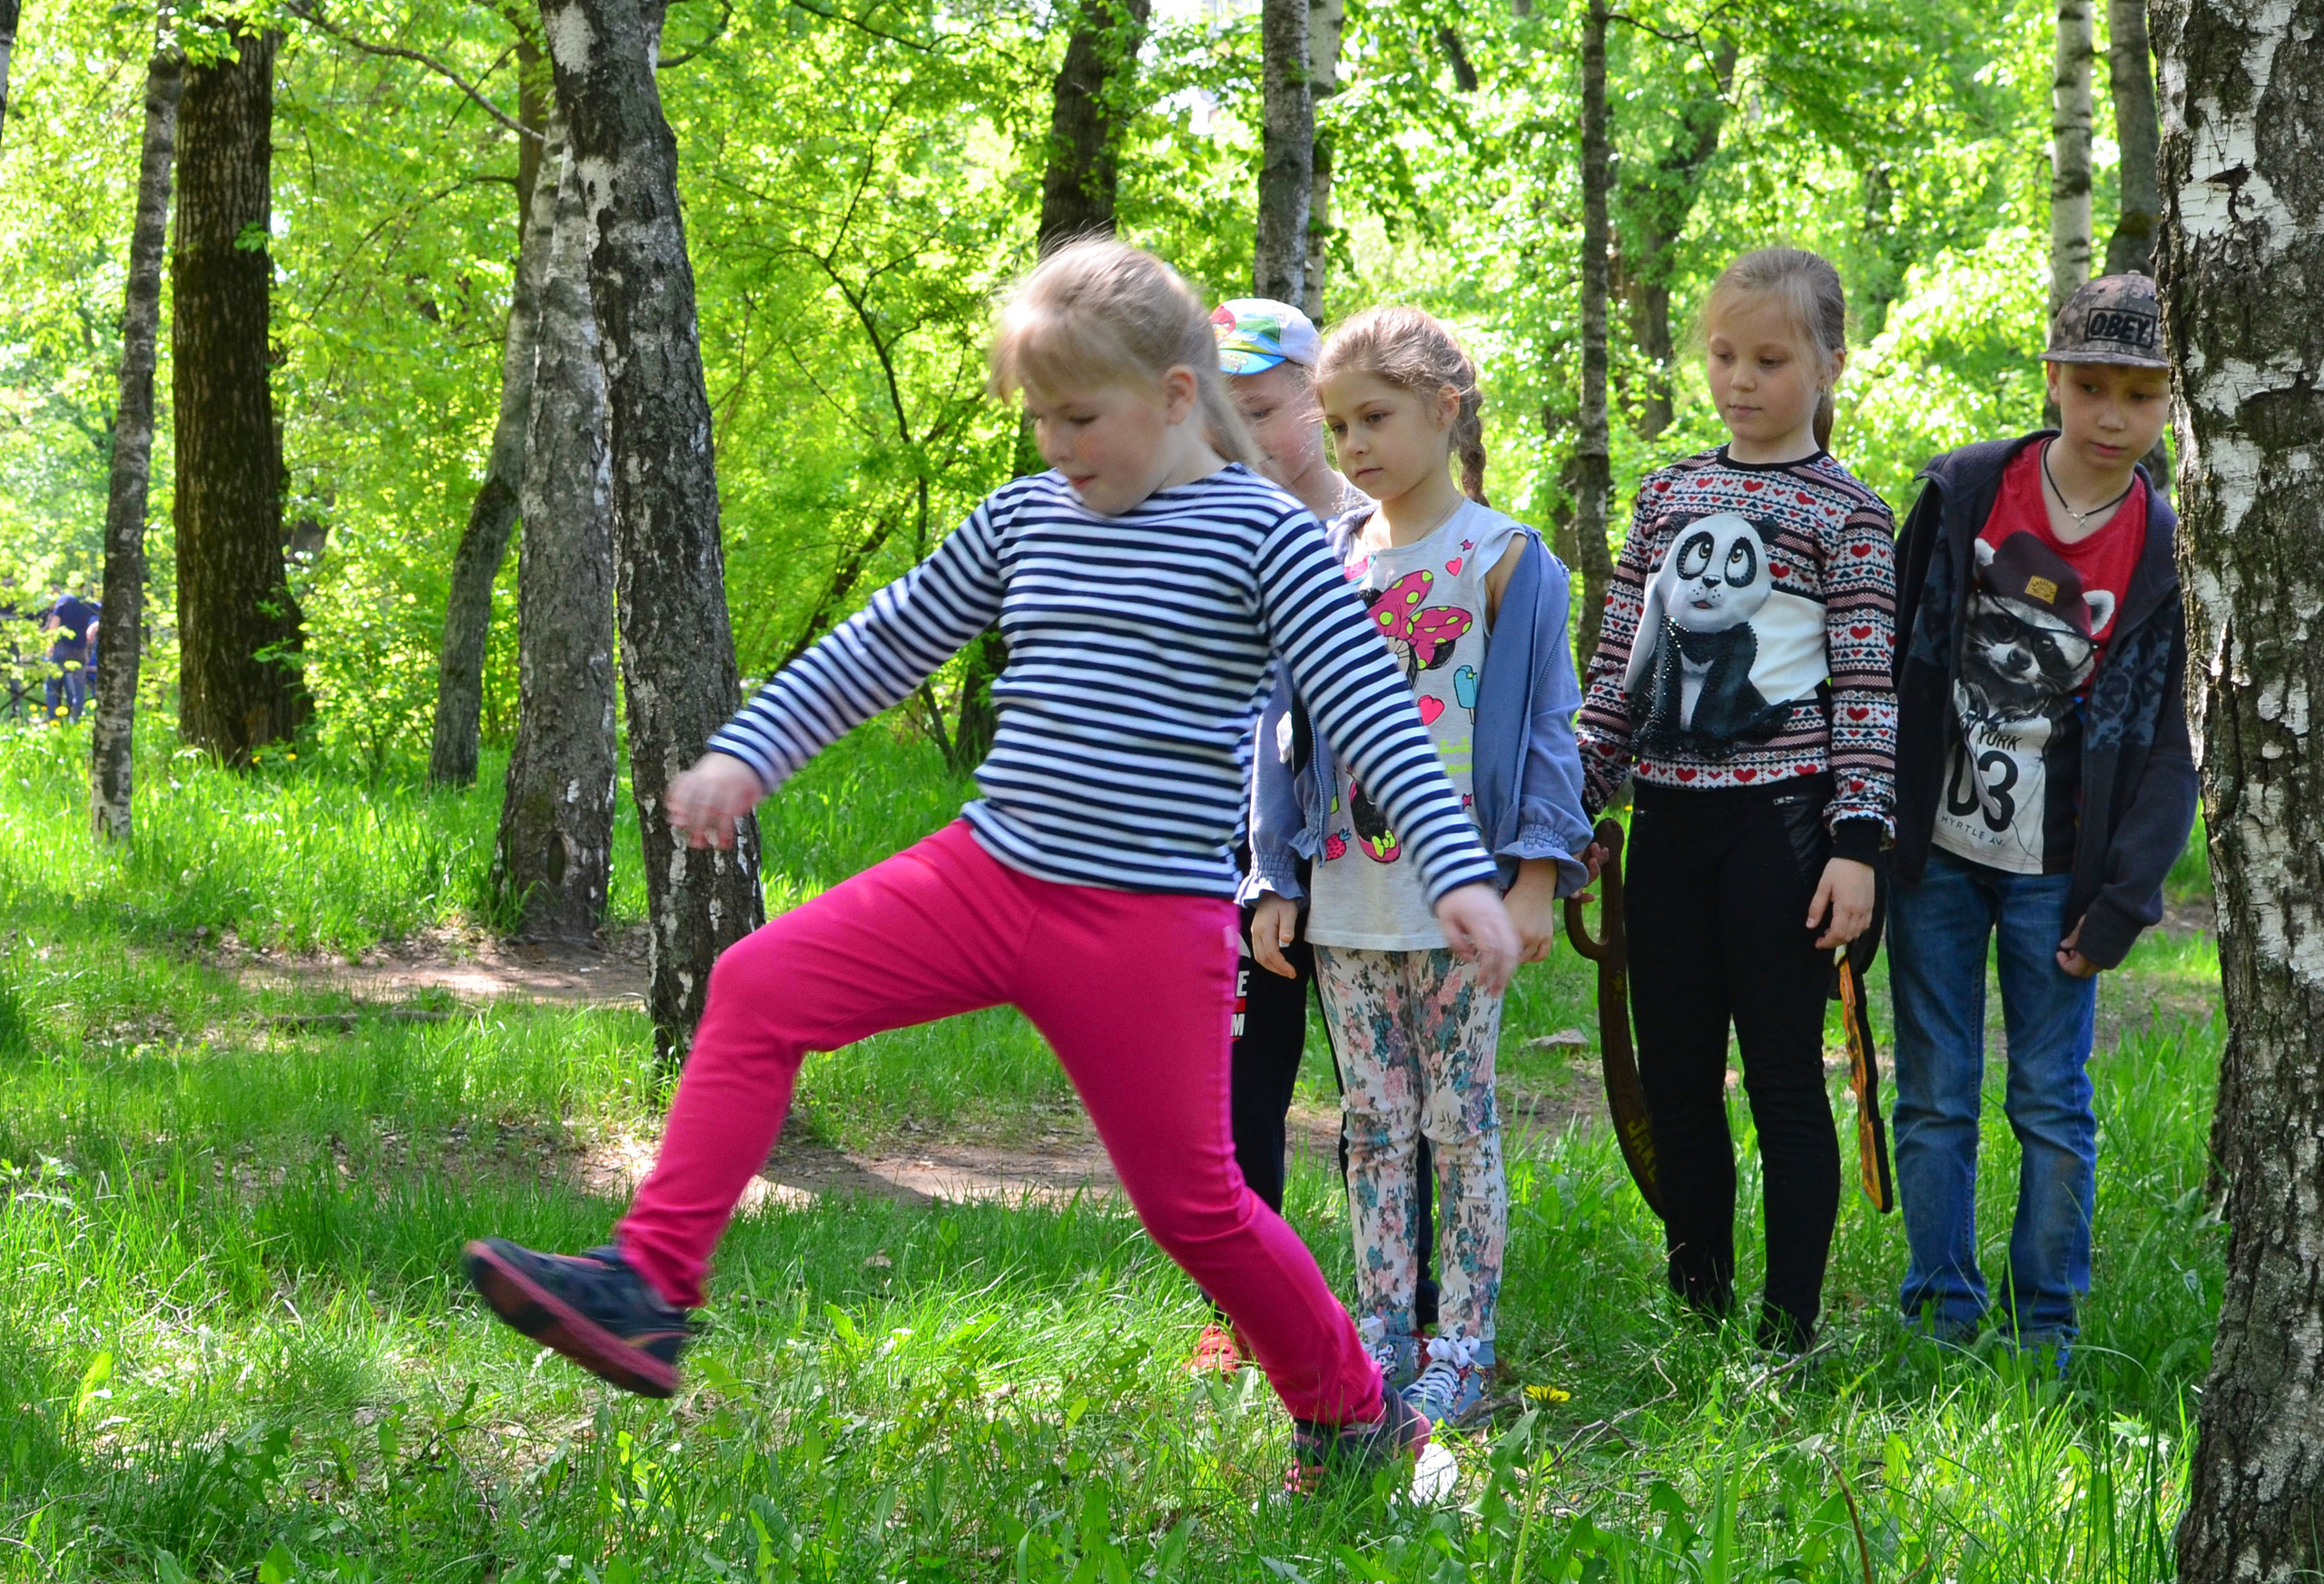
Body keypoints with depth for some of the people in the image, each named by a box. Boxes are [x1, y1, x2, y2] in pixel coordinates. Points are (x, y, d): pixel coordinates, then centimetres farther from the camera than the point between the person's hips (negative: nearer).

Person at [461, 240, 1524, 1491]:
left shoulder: (1259, 534, -7)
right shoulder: (1023, 519, 10)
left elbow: (1371, 706, -12)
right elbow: (883, 647, 20)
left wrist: (1458, 871, -21)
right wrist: (747, 751, 15)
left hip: (1149, 918, -6)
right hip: (987, 872, 6)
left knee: (1191, 1198, 1)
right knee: (761, 986, -9)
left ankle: (1353, 1414, 23)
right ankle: (649, 1288, -11)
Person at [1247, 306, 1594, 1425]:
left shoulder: (1504, 559, -3)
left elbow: (1543, 725, -4)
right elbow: (1288, 723, 13)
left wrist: (1536, 872, -10)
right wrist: (1272, 879, 9)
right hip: (1345, 900, 4)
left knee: (1460, 1122, 1)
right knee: (1373, 1122, 9)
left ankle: (1462, 1351, 6)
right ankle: (1382, 1339, 15)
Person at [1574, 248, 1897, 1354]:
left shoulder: (1846, 516, -1)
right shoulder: (1668, 493, 13)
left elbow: (1867, 689, -4)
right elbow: (1619, 661, 16)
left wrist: (1856, 841, -11)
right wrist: (1573, 806, 11)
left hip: (1780, 817, -5)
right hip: (1669, 817, 5)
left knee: (1783, 1078, -2)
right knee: (1674, 1082, 9)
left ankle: (1789, 1329, 5)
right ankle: (1696, 1306, 21)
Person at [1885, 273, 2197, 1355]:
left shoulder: (2167, 554, -4)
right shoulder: (1961, 491, -1)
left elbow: (2168, 742, -2)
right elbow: (1890, 656, 5)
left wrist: (2124, 900, -8)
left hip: (2054, 872, -1)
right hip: (1933, 855, 1)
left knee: (2053, 1102, 2)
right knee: (1935, 1095, 4)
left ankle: (2046, 1332, 13)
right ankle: (1940, 1317, 14)